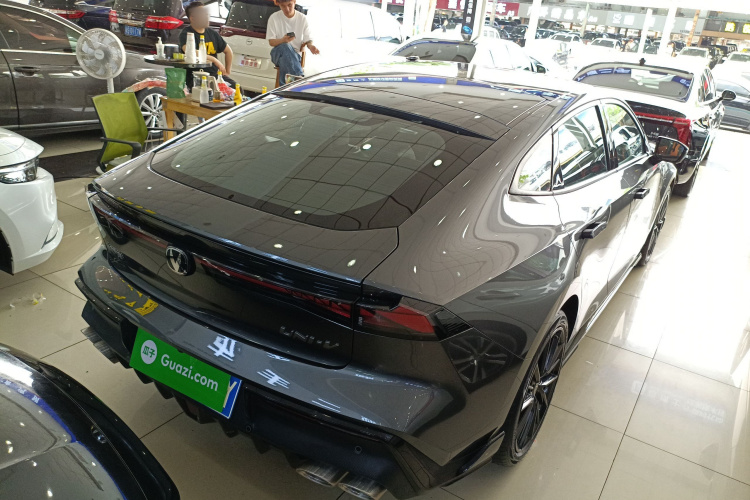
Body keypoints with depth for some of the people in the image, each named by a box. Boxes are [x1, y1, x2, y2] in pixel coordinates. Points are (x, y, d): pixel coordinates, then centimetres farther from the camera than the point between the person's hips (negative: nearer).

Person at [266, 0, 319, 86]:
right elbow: (271, 42, -4)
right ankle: (300, 77, -50)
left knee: (284, 60, -33)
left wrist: (310, 46, -20)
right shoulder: (274, 18, -1)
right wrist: (283, 40, -26)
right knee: (285, 47, -37)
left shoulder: (302, 18, 2)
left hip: (295, 55, 2)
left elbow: (308, 40, 5)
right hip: (278, 53, -1)